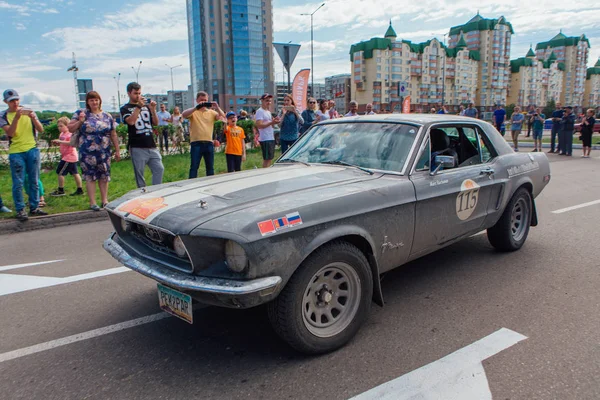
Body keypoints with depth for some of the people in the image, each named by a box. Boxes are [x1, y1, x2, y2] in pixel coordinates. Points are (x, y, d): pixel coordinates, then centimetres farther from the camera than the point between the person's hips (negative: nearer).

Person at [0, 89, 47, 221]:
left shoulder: (29, 111, 8)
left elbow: (41, 130, 2)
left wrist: (33, 118, -16)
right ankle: (20, 210, 5)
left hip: (32, 150, 2)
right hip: (16, 153, -2)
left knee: (34, 181, 7)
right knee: (18, 183, -2)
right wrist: (17, 117, -21)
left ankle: (34, 207, 16)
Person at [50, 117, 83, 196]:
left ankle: (60, 190, 6)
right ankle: (80, 190, 18)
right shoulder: (62, 134, 14)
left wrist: (60, 141, -31)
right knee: (75, 173, 12)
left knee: (60, 172, -4)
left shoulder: (70, 134, -16)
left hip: (69, 157, -10)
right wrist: (57, 142, 5)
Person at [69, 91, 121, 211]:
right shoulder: (81, 114, 4)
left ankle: (105, 201, 17)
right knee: (90, 176, 1)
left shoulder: (107, 116, 9)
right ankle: (92, 203, 7)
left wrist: (117, 150, 8)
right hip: (87, 152, -2)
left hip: (104, 152, 2)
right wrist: (80, 121, -12)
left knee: (104, 176, 7)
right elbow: (70, 129, 3)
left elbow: (113, 135, 10)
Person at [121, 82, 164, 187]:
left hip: (151, 145, 4)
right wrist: (139, 106, -16)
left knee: (159, 169, -3)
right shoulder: (125, 109, 4)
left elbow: (156, 123, 10)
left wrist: (153, 109, -4)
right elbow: (130, 121, -16)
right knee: (139, 173, 2)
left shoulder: (146, 106, 15)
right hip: (137, 147, -4)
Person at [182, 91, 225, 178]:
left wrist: (217, 108, -18)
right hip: (196, 143, -3)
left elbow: (222, 117, -1)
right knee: (194, 167, -1)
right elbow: (184, 115, -17)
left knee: (210, 167, 11)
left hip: (209, 143, 4)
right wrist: (196, 107, -28)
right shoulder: (193, 111, 4)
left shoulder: (211, 112, 12)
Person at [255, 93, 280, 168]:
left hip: (271, 138, 10)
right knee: (267, 159, -9)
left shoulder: (268, 112, 20)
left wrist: (274, 121, 5)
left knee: (270, 158, 12)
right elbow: (259, 125, -21)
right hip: (265, 139, -10)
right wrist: (271, 122, -21)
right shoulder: (260, 111, -10)